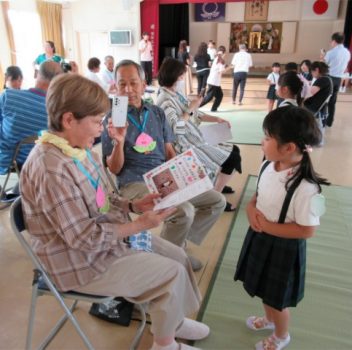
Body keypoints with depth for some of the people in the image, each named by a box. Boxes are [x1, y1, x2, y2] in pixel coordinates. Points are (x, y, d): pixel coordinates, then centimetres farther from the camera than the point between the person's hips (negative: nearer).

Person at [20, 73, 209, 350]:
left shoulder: (79, 150, -1)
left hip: (106, 234, 9)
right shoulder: (51, 169, -30)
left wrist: (134, 205, -5)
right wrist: (139, 225, -23)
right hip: (83, 260, -9)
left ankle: (172, 320, 35)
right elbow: (83, 236, -28)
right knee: (173, 274, -7)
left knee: (178, 256, 10)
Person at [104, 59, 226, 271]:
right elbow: (114, 169, -7)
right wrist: (119, 142, -25)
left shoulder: (157, 113, 11)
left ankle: (180, 244, 14)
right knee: (184, 211, -29)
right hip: (136, 183, -6)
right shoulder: (113, 119, -4)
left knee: (217, 201, 2)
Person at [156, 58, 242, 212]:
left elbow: (194, 115, 17)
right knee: (231, 159, -9)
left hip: (195, 139, 10)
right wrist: (190, 108, -19)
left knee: (234, 150, 11)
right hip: (186, 145, -10)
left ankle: (219, 185, 27)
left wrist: (217, 119, 6)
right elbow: (176, 128, -29)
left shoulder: (176, 94, 12)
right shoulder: (164, 100, -18)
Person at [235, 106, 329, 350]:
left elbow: (307, 230, -24)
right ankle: (269, 319, 60)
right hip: (260, 238, 7)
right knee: (265, 290, 30)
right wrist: (251, 208, -13)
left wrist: (268, 227, -23)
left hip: (283, 247, -7)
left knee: (277, 298, 17)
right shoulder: (268, 166, -9)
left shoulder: (305, 188, -32)